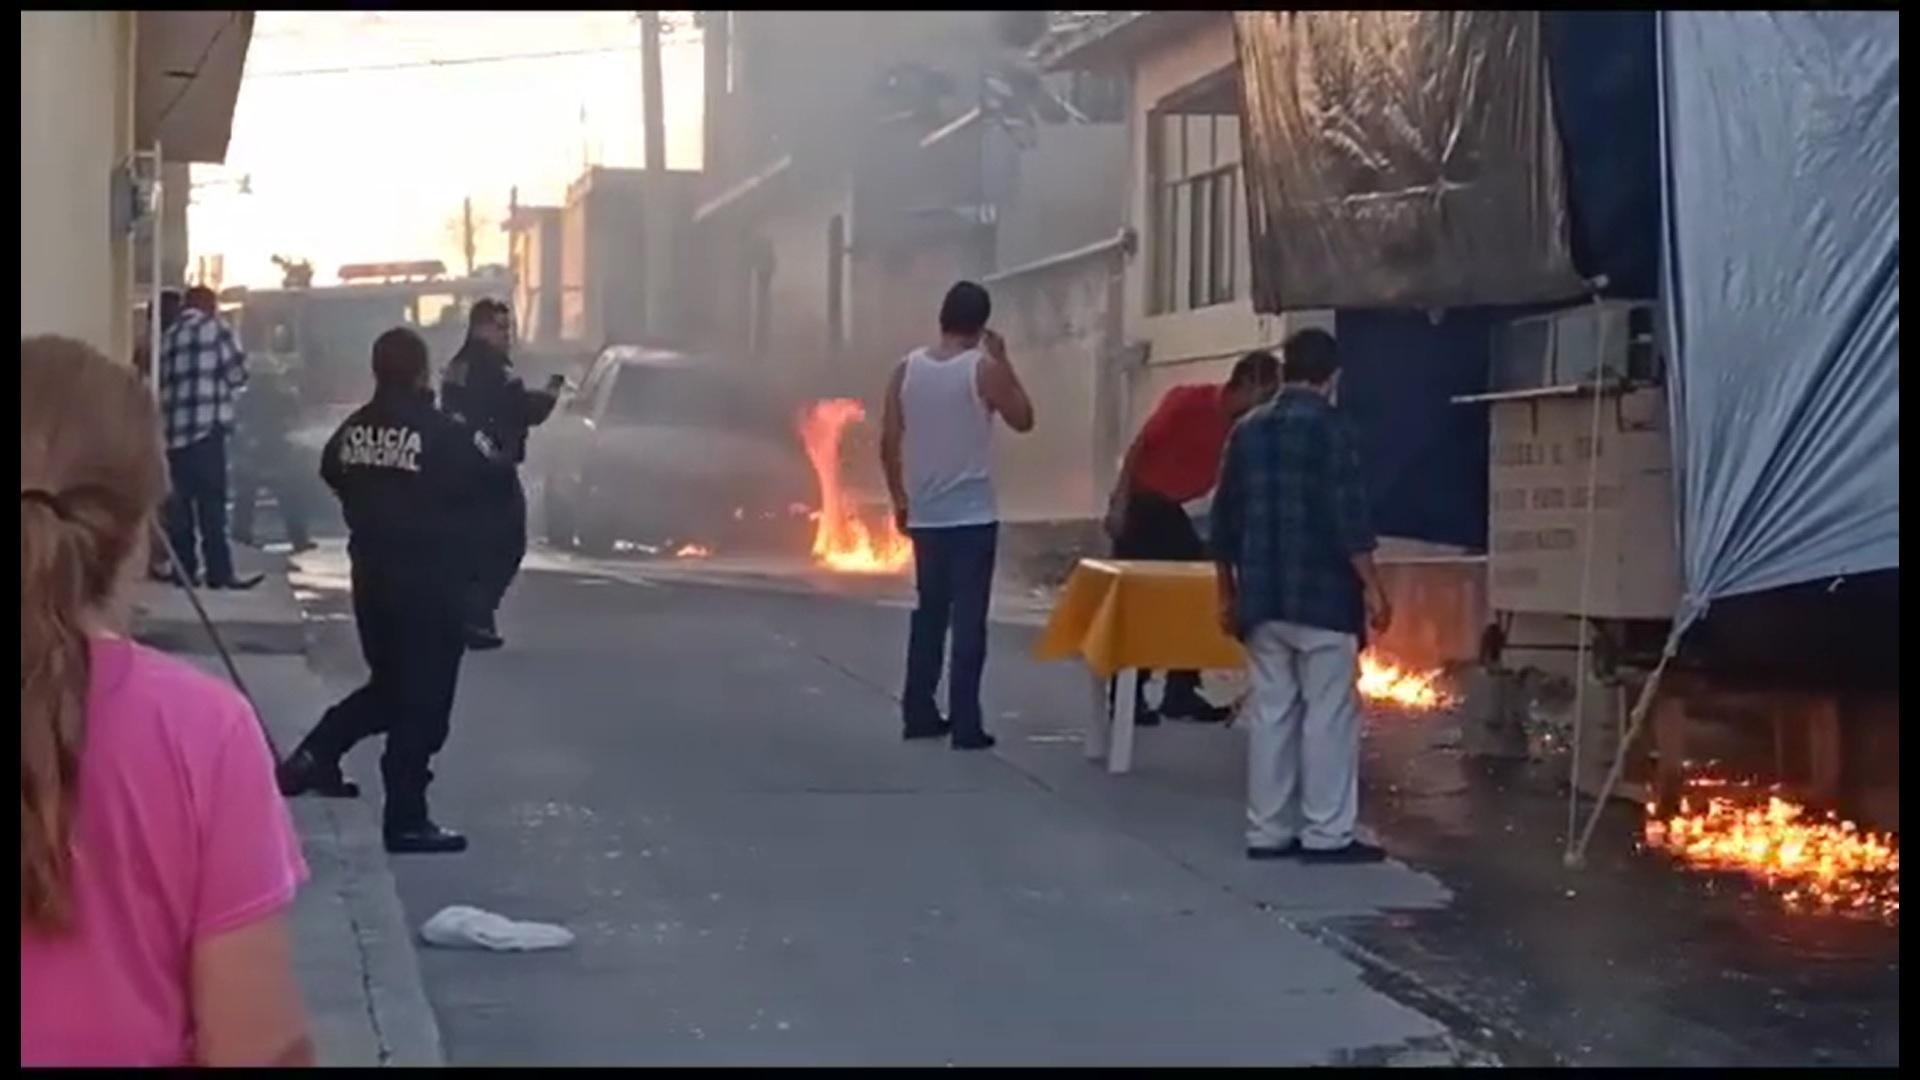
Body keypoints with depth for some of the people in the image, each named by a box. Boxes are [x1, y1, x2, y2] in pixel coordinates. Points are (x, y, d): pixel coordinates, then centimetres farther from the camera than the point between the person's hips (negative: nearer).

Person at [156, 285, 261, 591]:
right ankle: (219, 574, -8)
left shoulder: (167, 336, 16)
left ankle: (183, 571, 9)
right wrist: (223, 391, 18)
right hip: (206, 425, -5)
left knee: (178, 504, 8)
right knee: (211, 504, -6)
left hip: (172, 430, 5)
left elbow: (160, 382, 14)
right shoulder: (215, 327, 2)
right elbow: (238, 374, -1)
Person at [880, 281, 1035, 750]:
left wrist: (899, 501, 14)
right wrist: (1003, 362, 7)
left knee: (929, 613, 16)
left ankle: (919, 714, 19)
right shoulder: (984, 368, -10)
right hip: (972, 515, -4)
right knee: (969, 618, -2)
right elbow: (1023, 420, 4)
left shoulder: (906, 369, 2)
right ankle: (965, 724, -4)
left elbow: (889, 445, 4)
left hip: (924, 515, 4)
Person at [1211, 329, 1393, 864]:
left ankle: (1267, 831, 11)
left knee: (1271, 710, 9)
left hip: (1262, 598, 6)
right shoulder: (1329, 426, -8)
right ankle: (1327, 834, 0)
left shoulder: (1247, 429, 10)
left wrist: (1229, 592, 20)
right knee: (1329, 713, 0)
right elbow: (1348, 516, -14)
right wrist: (1372, 586, -10)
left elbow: (1225, 521, 13)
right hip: (1322, 596, -6)